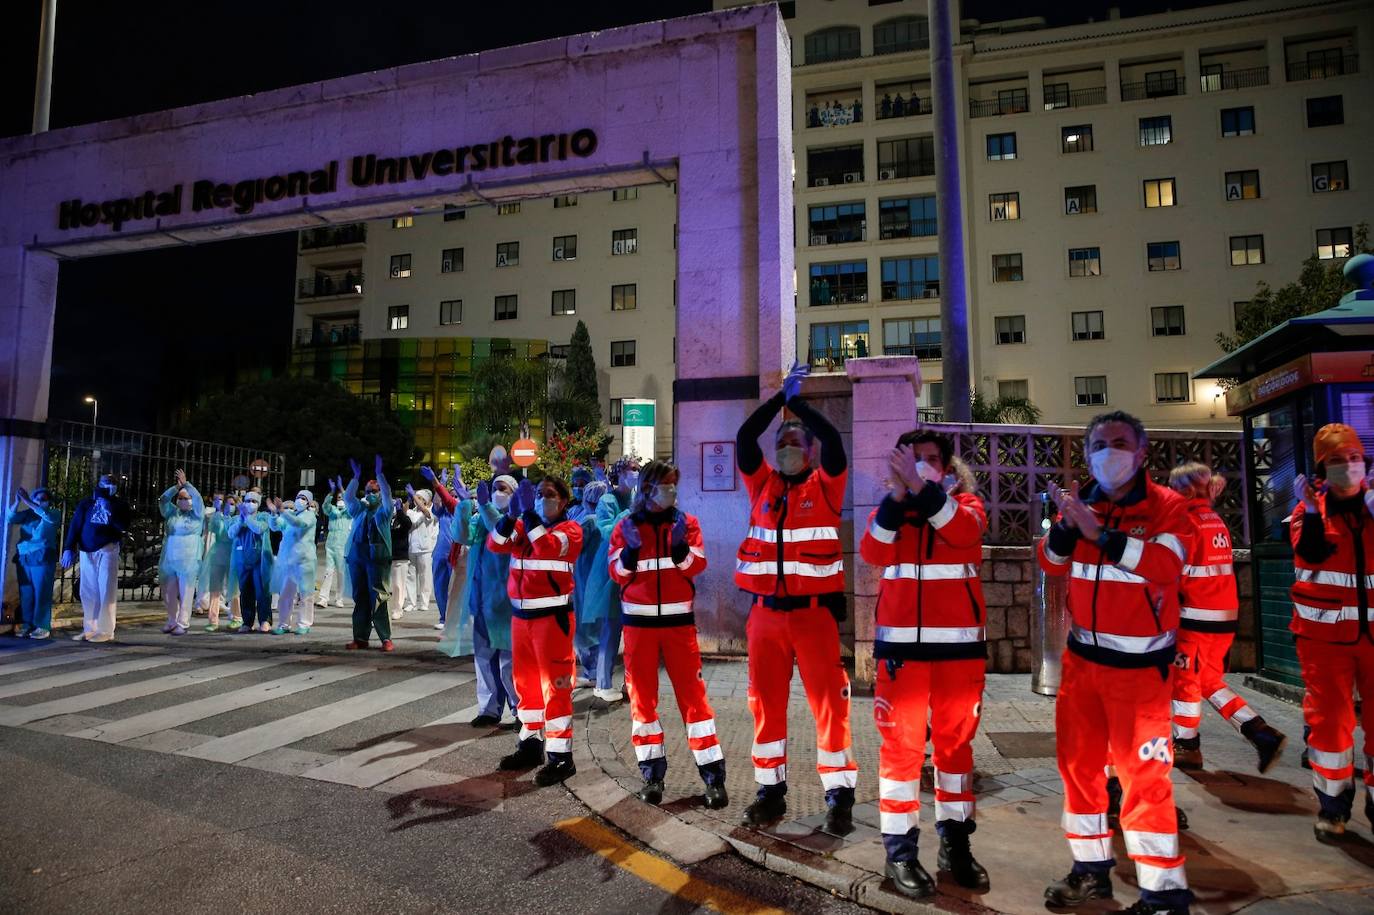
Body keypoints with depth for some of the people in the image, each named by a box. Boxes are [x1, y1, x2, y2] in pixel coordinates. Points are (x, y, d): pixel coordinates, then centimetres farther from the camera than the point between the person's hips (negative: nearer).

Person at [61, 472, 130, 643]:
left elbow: (124, 526, -9)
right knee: (88, 591, 5)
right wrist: (68, 549, -4)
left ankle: (105, 630, -5)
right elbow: (75, 526, 6)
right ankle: (89, 628, 11)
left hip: (107, 550, -3)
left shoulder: (119, 504, 6)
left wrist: (110, 508, -13)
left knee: (106, 590, -6)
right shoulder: (86, 502, 11)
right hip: (87, 551, 3)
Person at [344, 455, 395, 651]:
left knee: (378, 598, -6)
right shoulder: (359, 510, 17)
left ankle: (386, 639, -4)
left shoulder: (384, 510, 7)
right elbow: (348, 497, 3)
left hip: (378, 557, -4)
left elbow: (388, 494, -9)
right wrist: (356, 477, -6)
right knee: (360, 598, 6)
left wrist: (379, 473, -15)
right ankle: (360, 638, 12)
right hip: (357, 556, 4)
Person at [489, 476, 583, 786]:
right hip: (521, 615, 7)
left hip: (553, 616, -7)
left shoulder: (570, 529, -5)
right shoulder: (524, 526, 12)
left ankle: (561, 756, 3)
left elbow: (547, 547, -25)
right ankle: (531, 743, 29)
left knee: (554, 685, -4)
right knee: (526, 682, 15)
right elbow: (495, 545, -2)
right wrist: (512, 514, -16)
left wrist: (528, 512, -26)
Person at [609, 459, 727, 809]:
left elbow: (697, 565, -5)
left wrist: (681, 546, -22)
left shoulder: (686, 522, 4)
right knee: (642, 694, 6)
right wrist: (629, 550, -19)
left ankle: (713, 774, 3)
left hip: (679, 618, -1)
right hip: (639, 619, 1)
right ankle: (652, 773, 18)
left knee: (692, 692, -2)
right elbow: (618, 573, -1)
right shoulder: (626, 526, 3)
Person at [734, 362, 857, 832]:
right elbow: (744, 437, -1)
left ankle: (839, 795, 15)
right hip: (765, 613, 3)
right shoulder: (762, 484, 9)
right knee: (766, 703, 9)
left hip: (814, 612, -3)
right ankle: (771, 790, 23)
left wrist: (798, 401, -6)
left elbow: (833, 440, -12)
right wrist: (779, 396, -2)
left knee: (828, 702, 1)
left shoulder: (825, 487, 2)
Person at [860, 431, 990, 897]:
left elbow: (964, 532, -18)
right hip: (902, 644, -1)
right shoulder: (888, 507, 8)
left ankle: (955, 841, 26)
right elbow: (871, 552, -12)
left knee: (955, 741, 11)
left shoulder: (966, 504, 6)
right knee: (902, 744, 0)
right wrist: (898, 496, -22)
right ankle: (900, 848, 12)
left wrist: (924, 488, -30)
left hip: (959, 643, 1)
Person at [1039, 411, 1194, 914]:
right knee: (1078, 761, 13)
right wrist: (1067, 525, -20)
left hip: (1141, 662, -5)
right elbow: (1051, 563, -1)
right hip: (1083, 655, 5)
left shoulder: (1166, 505, -8)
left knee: (1143, 772, -3)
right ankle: (1091, 868, 29)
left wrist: (1099, 532, -30)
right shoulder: (1082, 502, 6)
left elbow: (1165, 565, -25)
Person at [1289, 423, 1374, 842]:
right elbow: (1310, 554, -16)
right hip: (1326, 632, -1)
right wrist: (1312, 511, -25)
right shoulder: (1310, 507, 1)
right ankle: (1332, 803, 16)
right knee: (1328, 717, 4)